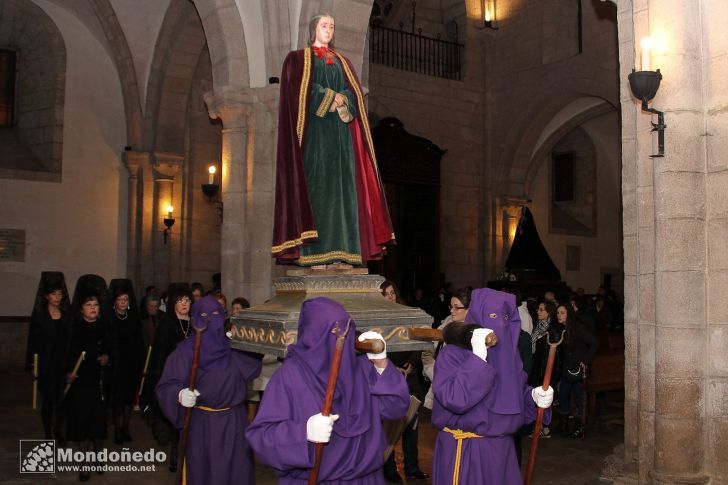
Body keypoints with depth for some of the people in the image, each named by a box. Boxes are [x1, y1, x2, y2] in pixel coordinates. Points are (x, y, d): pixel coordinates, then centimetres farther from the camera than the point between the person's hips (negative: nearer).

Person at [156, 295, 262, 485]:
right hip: (201, 423, -3)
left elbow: (253, 368, 13)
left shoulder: (234, 347, 3)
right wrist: (180, 395, -33)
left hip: (234, 421, 3)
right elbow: (167, 386, -12)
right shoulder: (185, 351, -6)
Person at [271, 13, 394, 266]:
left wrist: (342, 100, -11)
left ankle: (341, 251, -6)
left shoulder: (343, 62, 23)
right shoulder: (298, 58, 10)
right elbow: (299, 92, -6)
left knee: (341, 185, -4)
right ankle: (314, 254, -15)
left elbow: (355, 94, 9)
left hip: (340, 131, 5)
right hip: (313, 130, -4)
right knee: (315, 184, -12)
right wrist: (330, 97, -10)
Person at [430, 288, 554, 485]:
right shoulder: (452, 353, -14)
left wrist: (534, 396, -7)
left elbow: (515, 392, 15)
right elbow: (455, 399, -28)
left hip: (501, 447, 6)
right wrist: (478, 357, -29)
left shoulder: (507, 352, 6)